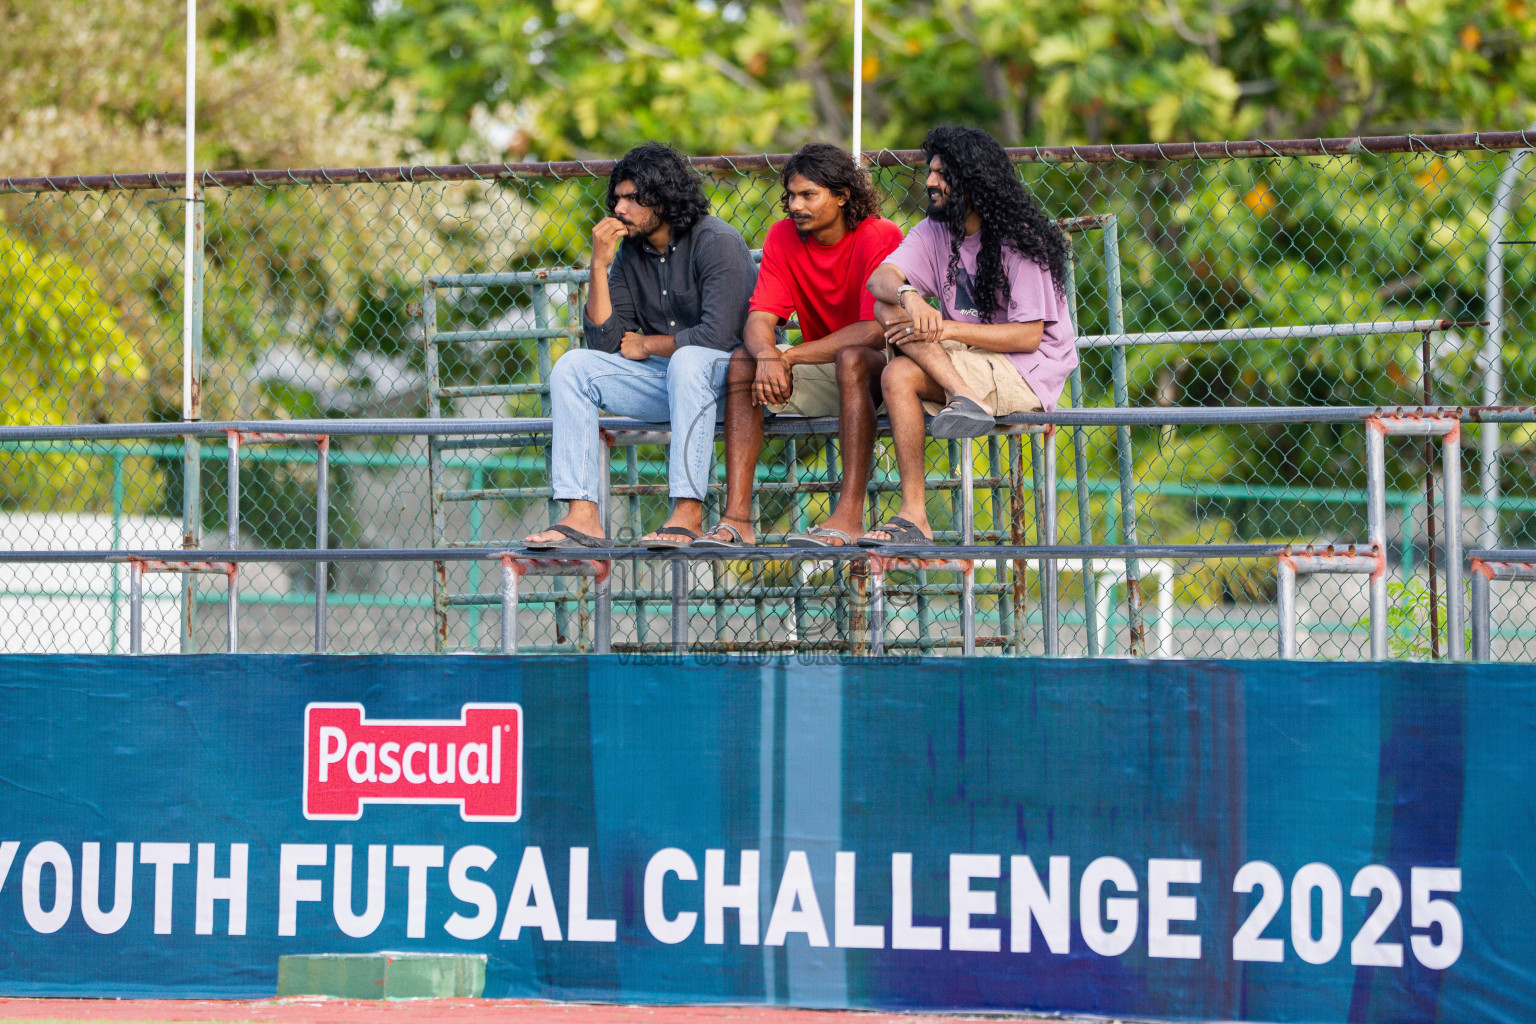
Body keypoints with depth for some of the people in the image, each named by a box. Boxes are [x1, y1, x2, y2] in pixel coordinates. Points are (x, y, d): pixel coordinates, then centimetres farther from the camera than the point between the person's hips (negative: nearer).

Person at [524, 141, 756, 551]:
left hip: (726, 378, -7)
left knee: (688, 360, -39)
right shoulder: (629, 252, 6)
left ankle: (688, 512, -42)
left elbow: (718, 336, -22)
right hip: (664, 381, 7)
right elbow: (604, 340, 0)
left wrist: (645, 345, -7)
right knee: (573, 367, -10)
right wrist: (599, 265, -9)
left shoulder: (716, 242, -14)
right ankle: (582, 514, -23)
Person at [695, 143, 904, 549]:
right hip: (822, 369, 6)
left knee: (851, 359, -37)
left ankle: (850, 516, -44)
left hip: (879, 368, -5)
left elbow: (874, 331, -26)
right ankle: (737, 517, -28)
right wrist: (766, 355, -34)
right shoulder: (783, 238, 0)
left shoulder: (880, 237, -17)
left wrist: (789, 357, -31)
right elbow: (759, 320, -8)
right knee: (742, 361, -18)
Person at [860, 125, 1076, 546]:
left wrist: (945, 330, -25)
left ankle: (914, 516, -31)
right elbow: (880, 277, -8)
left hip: (1028, 376, -7)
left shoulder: (1021, 241, -11)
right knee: (889, 306, -19)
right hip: (965, 361, 7)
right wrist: (907, 296, -34)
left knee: (900, 374, -28)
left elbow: (1028, 336, -16)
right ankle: (965, 398, -33)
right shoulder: (935, 232, 9)